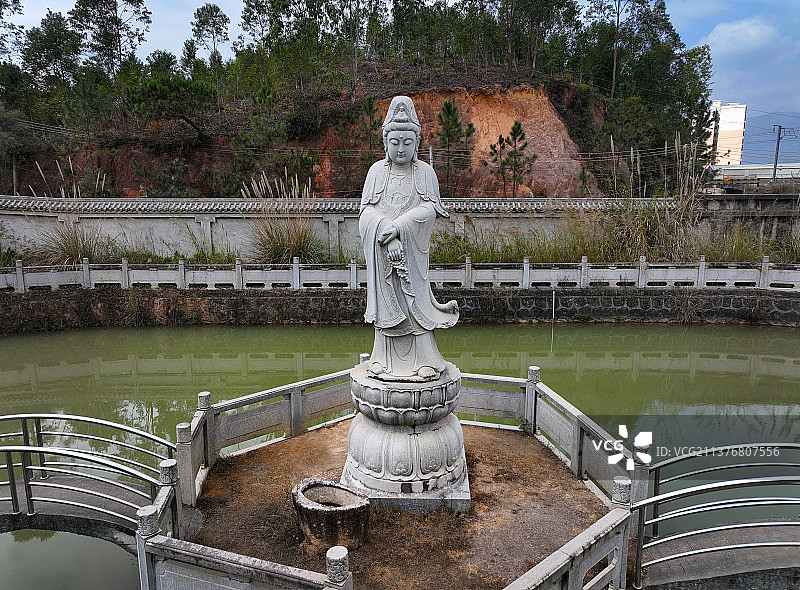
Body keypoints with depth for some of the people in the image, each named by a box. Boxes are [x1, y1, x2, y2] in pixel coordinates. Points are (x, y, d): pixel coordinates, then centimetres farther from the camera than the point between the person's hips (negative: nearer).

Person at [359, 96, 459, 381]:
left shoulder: (425, 172, 5)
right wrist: (387, 236, -18)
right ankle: (387, 362, 16)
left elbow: (429, 208, -6)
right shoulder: (376, 171, 6)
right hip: (381, 251, 1)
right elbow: (367, 209, -3)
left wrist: (397, 226, -20)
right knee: (388, 303, 5)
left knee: (413, 299, 0)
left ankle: (421, 361, 12)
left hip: (412, 250, -1)